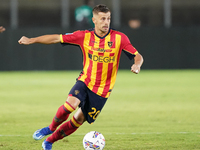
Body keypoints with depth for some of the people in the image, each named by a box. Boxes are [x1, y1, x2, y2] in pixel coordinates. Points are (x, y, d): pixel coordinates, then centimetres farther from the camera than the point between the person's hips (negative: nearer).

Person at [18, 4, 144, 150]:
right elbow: (57, 38, -2)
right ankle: (51, 128, -2)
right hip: (85, 81, 0)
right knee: (71, 104, -29)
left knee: (79, 120, 3)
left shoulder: (119, 38, -9)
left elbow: (138, 56, -6)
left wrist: (137, 65, -30)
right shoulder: (84, 36, -7)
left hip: (102, 89, 0)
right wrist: (31, 40, -5)